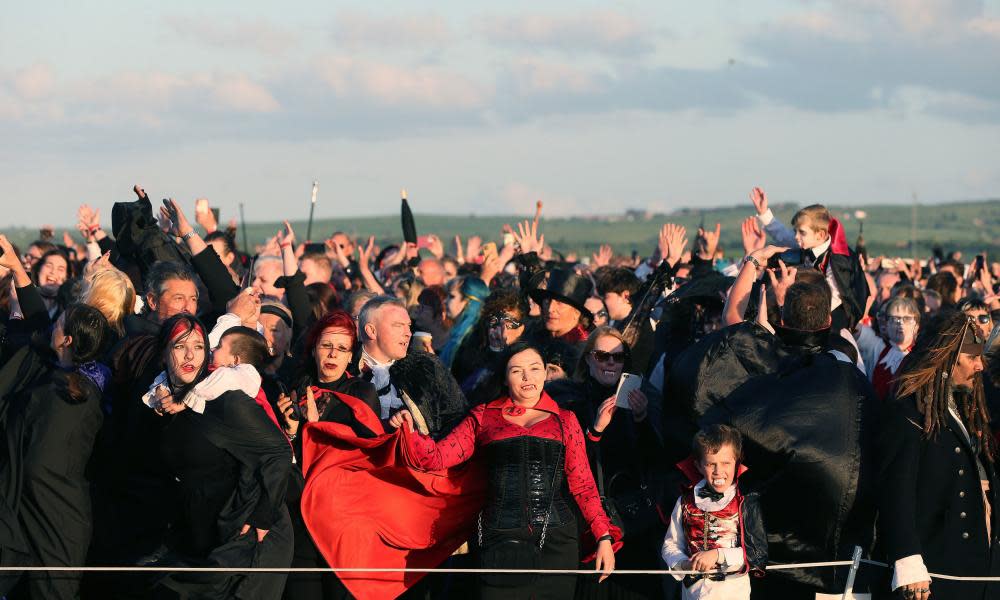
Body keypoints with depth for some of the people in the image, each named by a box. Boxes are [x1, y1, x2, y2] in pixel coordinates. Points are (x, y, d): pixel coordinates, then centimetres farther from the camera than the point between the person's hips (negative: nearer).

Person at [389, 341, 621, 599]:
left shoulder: (564, 420, 10)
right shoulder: (485, 417, 11)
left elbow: (582, 484, 8)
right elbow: (436, 457, 5)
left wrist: (604, 536, -1)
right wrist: (410, 431, -14)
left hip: (556, 540, 1)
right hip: (501, 539, -1)